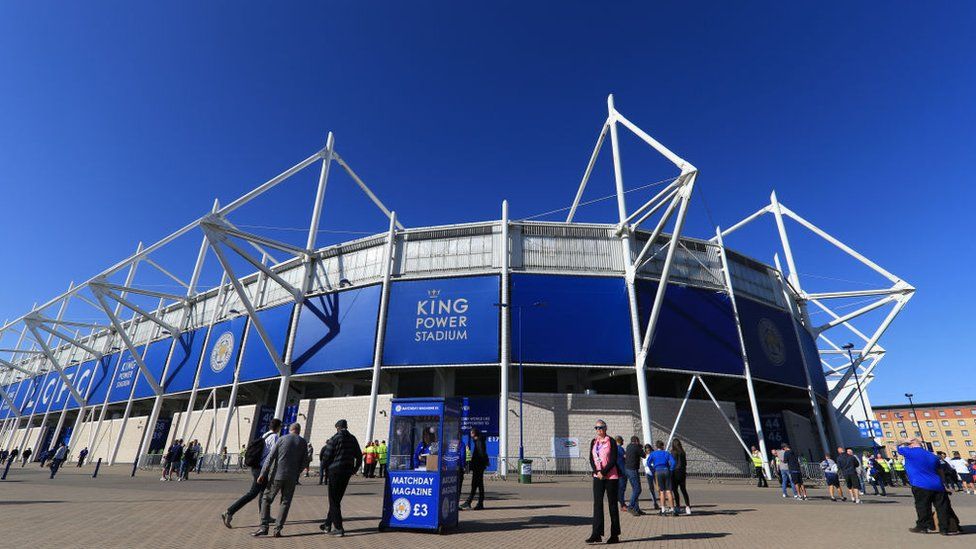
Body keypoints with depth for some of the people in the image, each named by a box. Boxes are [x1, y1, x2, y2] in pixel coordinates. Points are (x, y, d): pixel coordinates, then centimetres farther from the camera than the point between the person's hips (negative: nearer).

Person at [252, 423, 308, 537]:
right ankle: (277, 529, 7)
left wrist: (263, 474, -1)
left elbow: (270, 457, -5)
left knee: (267, 500, 12)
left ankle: (264, 527, 7)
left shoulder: (282, 439, -1)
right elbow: (303, 463, 5)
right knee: (285, 503, 11)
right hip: (292, 478, 1)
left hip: (277, 475, -1)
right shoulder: (303, 443, 3)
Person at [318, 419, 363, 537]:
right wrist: (355, 469, 20)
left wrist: (326, 467, 7)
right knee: (337, 499, 18)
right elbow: (359, 456, 10)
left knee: (334, 500, 3)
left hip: (335, 471, -6)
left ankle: (338, 528, 0)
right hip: (347, 472, 6)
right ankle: (328, 524, 29)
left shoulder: (335, 438, -9)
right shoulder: (353, 439, 9)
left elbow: (327, 456, -11)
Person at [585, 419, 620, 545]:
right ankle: (596, 534, -2)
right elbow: (591, 459, 6)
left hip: (611, 477, -4)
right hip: (598, 476, 4)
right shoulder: (593, 442, 9)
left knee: (612, 504, 4)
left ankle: (615, 535, 14)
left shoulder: (611, 441, -5)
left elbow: (613, 460, -10)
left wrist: (603, 472, -15)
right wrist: (597, 472, -9)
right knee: (597, 504, -2)